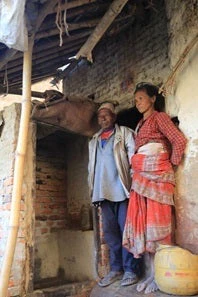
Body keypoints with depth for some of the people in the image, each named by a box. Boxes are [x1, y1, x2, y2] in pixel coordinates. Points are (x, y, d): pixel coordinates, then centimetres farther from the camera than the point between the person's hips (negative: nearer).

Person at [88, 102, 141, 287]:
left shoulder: (124, 133, 8)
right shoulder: (94, 141, 22)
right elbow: (91, 166, 20)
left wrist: (134, 182, -12)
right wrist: (92, 190, 12)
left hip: (122, 188, -5)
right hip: (104, 191, 5)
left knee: (126, 229, -2)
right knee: (110, 231, 8)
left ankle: (130, 270, 8)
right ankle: (116, 268, 19)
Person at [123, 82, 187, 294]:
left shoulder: (160, 117, 1)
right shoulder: (140, 124, 22)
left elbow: (179, 141, -11)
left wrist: (172, 164, -4)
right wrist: (136, 171, 6)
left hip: (157, 173, -7)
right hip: (140, 175, 7)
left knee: (157, 221, -6)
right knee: (142, 221, 3)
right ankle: (153, 273, 11)